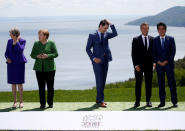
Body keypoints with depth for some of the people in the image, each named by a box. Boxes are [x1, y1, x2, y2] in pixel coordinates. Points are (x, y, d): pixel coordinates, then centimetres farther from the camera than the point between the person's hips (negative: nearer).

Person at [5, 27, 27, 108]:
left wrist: (16, 41, -19)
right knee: (13, 83, 4)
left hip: (20, 63, -4)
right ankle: (15, 101, 12)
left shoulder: (22, 41, -6)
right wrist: (7, 58, -12)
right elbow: (6, 53, 8)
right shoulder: (9, 41, 7)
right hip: (11, 64, 4)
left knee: (19, 83, -4)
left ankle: (21, 101, 6)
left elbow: (20, 50, -22)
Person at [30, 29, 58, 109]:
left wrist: (47, 56, -18)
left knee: (50, 86, 2)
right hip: (39, 68, 2)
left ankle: (50, 103, 14)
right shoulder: (36, 44, 8)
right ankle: (42, 104, 6)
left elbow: (56, 54, -3)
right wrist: (37, 56, -13)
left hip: (49, 68, -2)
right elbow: (32, 55, 8)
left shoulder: (51, 43, 0)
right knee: (41, 87, 0)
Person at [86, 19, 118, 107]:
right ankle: (101, 101, -6)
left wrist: (111, 24, -8)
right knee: (99, 81, -8)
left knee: (103, 81, 8)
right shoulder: (92, 36, -2)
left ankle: (98, 99, 18)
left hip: (105, 61, 6)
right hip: (97, 61, -6)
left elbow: (115, 34, -5)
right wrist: (93, 58, -14)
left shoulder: (106, 35, 12)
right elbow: (88, 49, -3)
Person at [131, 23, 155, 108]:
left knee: (148, 83, 5)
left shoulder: (152, 39, 8)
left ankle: (148, 101, 13)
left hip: (149, 65, 2)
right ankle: (137, 102, 6)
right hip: (139, 66, -2)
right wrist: (136, 65, -11)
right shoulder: (136, 40, 0)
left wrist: (154, 61, -2)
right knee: (138, 84, 1)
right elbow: (133, 53, -3)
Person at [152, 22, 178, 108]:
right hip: (159, 65, 1)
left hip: (169, 64, -1)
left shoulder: (171, 39, 5)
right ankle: (162, 102, 5)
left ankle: (174, 101, 2)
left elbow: (173, 52, 0)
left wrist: (166, 61, -9)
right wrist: (158, 62, -9)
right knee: (161, 84, 2)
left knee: (172, 83, -2)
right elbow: (154, 53, 6)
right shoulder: (155, 40, 8)